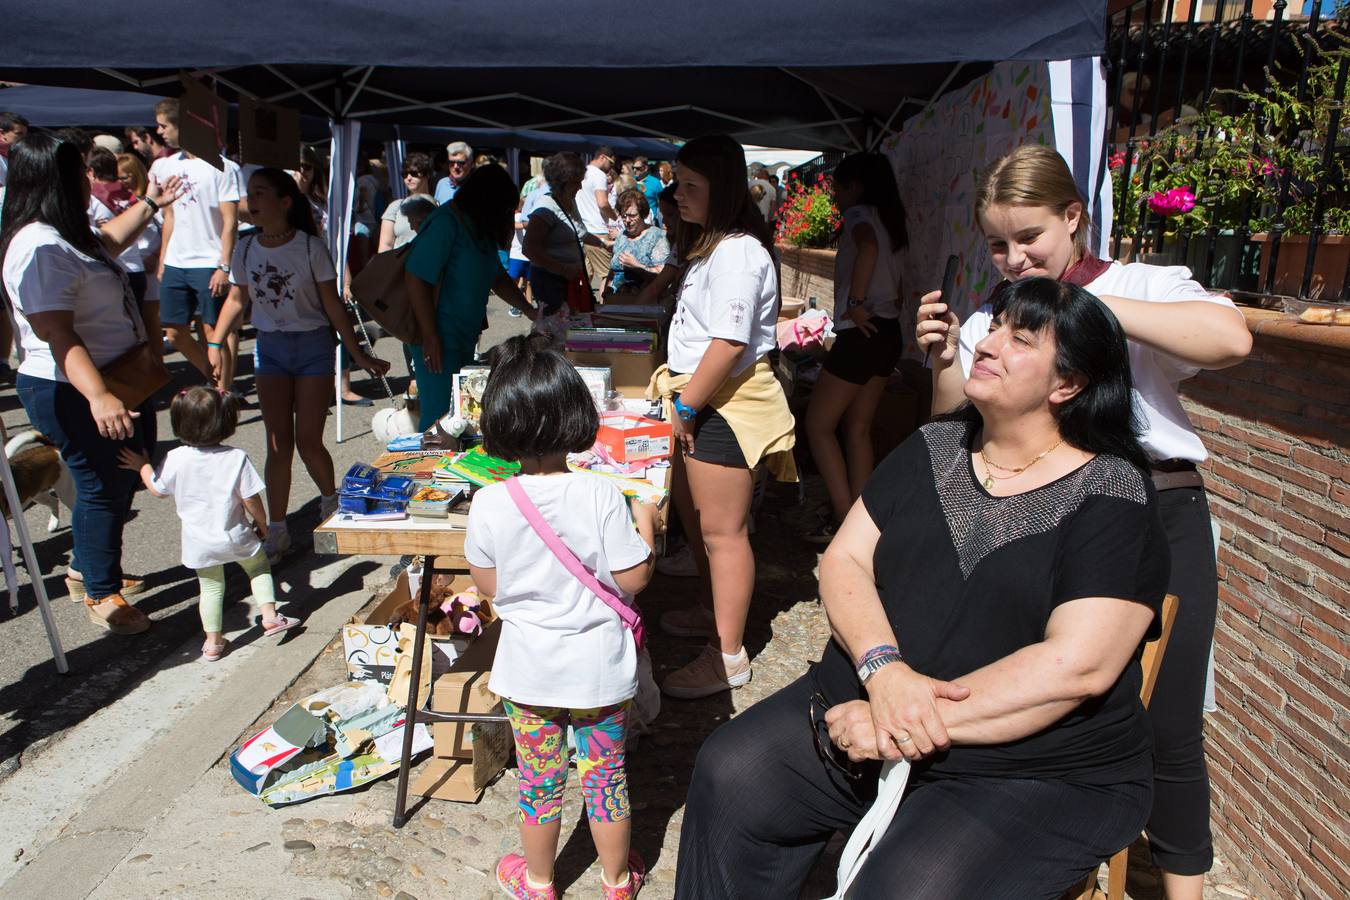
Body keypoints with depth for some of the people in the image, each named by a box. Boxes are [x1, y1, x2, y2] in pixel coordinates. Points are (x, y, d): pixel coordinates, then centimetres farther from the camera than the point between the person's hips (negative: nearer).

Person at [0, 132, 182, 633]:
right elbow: (56, 335, -32)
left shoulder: (64, 235, 9)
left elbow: (107, 242, 33)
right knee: (103, 486, 0)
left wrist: (149, 204, 36)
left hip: (113, 383, 11)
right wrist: (98, 397, -42)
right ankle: (102, 595, 16)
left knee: (120, 481, 21)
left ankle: (86, 569, 38)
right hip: (72, 394, -11)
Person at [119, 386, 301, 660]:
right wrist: (261, 523, 6)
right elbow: (251, 499, -13)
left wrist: (142, 466, 22)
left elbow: (157, 489, 4)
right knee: (258, 568, 23)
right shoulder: (236, 458, -17)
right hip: (236, 536, -2)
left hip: (199, 541, 2)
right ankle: (269, 614, 13)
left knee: (210, 587, 16)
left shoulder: (176, 459, -12)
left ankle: (213, 642, 20)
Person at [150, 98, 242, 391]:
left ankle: (223, 390, 8)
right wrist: (162, 261, 13)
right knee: (175, 333, 10)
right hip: (175, 264, 7)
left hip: (209, 263, -7)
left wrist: (224, 266, -17)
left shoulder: (221, 167, -8)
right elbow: (170, 216, 19)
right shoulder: (165, 166, 12)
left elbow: (230, 221, -11)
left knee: (214, 329, -2)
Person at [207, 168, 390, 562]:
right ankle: (277, 531, 9)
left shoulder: (310, 247, -11)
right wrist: (215, 342, 1)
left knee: (308, 441, -3)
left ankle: (331, 501, 28)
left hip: (312, 345, -3)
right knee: (278, 444, 1)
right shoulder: (246, 249, 0)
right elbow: (237, 299, 11)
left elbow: (333, 305, -6)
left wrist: (359, 355, -5)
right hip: (269, 347, 3)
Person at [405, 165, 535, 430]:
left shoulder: (481, 228, 12)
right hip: (439, 340, -10)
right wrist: (430, 337, -23)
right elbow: (416, 277, -23)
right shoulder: (446, 224, -17)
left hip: (465, 338, 10)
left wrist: (530, 311, 16)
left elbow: (497, 278, 24)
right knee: (439, 415, -7)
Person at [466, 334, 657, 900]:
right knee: (606, 775, 18)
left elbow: (487, 585, -3)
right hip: (600, 668, 0)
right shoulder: (601, 497, -20)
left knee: (538, 782, 19)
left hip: (530, 669, 1)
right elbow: (633, 578, -14)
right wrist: (646, 523, 0)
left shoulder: (489, 504, -15)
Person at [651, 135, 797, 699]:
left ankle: (728, 656, 7)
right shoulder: (713, 246, 17)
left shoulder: (736, 252, -18)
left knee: (722, 530, -4)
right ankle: (715, 611, 41)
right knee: (691, 509, 22)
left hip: (727, 403, -11)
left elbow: (729, 342, -25)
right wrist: (681, 396, 18)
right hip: (702, 399, 11)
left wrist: (686, 406, -19)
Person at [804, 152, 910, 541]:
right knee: (858, 428, 14)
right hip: (888, 331, 9)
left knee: (818, 425, -1)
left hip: (861, 332, -9)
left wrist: (855, 303, -27)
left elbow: (868, 247, -32)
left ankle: (845, 519, -4)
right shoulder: (887, 220, 18)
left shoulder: (858, 214, -8)